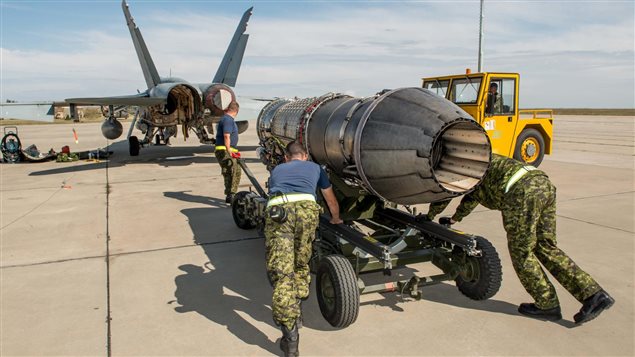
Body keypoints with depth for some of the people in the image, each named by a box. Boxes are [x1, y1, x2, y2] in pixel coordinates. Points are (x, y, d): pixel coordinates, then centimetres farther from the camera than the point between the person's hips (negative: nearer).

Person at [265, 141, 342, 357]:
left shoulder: (276, 170, 38)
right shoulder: (315, 168, 36)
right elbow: (331, 200, 47)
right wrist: (336, 219, 66)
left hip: (277, 210, 0)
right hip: (306, 208, 0)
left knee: (281, 274, -1)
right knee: (301, 265, 24)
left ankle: (290, 335, -6)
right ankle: (295, 312, 26)